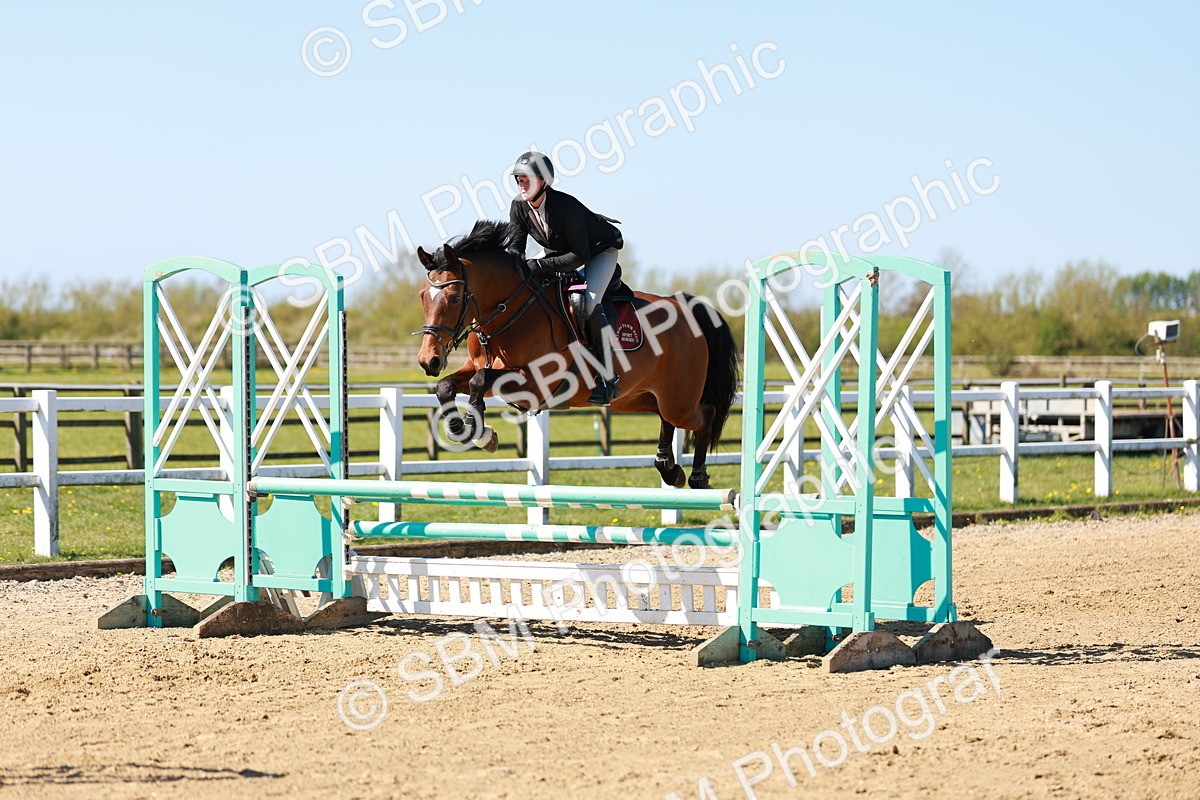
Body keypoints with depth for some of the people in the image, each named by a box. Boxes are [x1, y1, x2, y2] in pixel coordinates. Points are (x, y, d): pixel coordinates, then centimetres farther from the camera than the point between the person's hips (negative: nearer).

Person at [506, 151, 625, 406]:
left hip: (600, 250, -8)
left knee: (589, 301, -28)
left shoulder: (567, 207, -37)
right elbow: (516, 248, -10)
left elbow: (580, 256, -35)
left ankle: (607, 377, -21)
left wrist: (541, 265, -41)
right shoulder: (519, 207, -17)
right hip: (561, 249, 8)